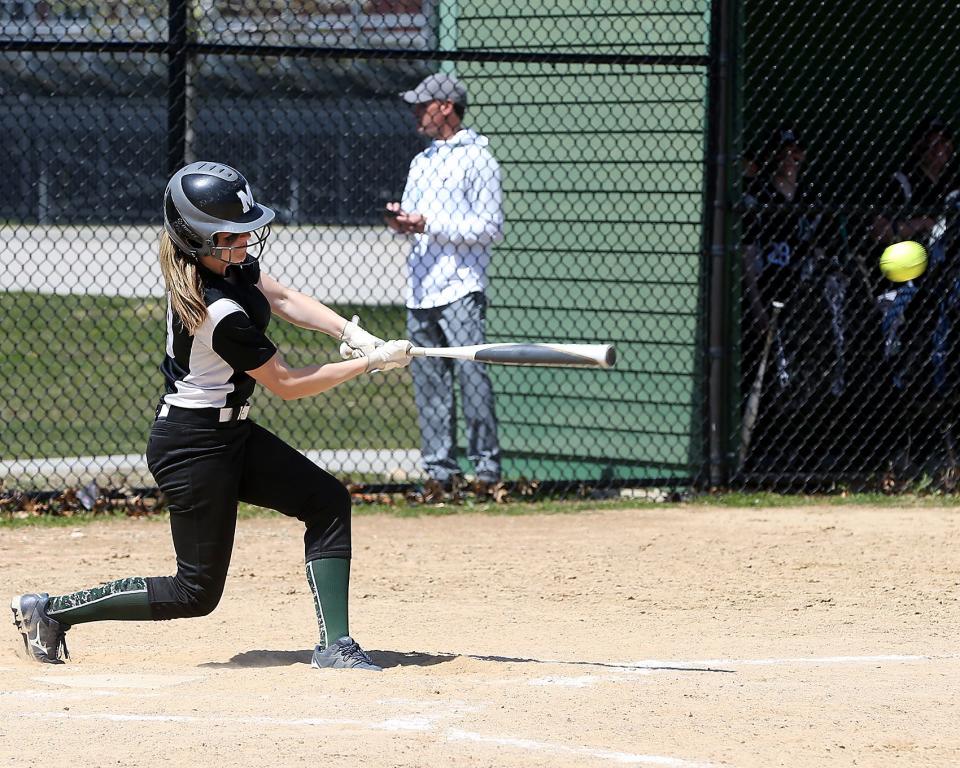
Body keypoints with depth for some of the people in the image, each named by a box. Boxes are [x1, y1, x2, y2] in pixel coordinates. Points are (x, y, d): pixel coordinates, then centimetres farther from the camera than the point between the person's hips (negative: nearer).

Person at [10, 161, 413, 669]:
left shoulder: (228, 261, -4)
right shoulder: (221, 312, -29)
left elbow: (282, 298, 7)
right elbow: (286, 385, -19)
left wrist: (353, 333, -7)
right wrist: (371, 362, -13)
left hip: (230, 434, 10)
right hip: (194, 449, -10)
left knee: (327, 501, 4)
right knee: (197, 591, 1)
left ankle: (334, 644, 3)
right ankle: (52, 610, 10)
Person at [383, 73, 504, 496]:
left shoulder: (477, 158, -2)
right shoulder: (422, 162, 22)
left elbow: (491, 227, -9)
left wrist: (427, 225, -14)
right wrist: (401, 221, 2)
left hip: (460, 289, -7)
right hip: (419, 289, 7)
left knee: (471, 375, -14)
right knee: (427, 381, 4)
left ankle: (487, 466, -13)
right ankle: (440, 469, 6)